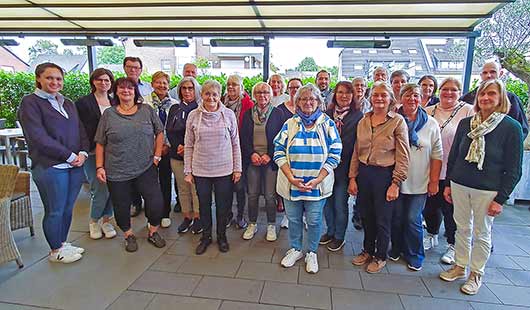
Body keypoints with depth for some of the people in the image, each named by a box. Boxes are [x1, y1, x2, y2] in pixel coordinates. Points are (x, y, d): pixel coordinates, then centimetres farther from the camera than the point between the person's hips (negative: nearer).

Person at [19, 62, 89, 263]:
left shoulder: (68, 103, 16)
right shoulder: (30, 102, -4)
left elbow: (81, 130, 13)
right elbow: (39, 138, -14)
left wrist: (83, 153, -4)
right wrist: (70, 156, -14)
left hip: (75, 166, 6)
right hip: (50, 167, -6)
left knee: (68, 208, 14)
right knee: (55, 211, 5)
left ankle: (62, 243, 31)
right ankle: (55, 251, 22)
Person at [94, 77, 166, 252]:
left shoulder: (147, 111, 3)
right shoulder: (108, 114, 3)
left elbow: (159, 132, 8)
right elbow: (100, 143, 4)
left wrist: (157, 155, 2)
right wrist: (99, 167, -2)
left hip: (146, 168, 0)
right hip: (117, 171, 1)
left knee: (156, 203, -4)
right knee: (121, 207, 10)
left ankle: (153, 232, 23)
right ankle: (129, 235, 34)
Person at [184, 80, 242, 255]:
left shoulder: (228, 114, -3)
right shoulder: (193, 115, -1)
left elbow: (235, 144, 1)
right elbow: (188, 146, 2)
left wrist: (237, 168, 0)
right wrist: (188, 171, 0)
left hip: (224, 169, -1)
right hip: (200, 170, 1)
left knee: (223, 205, 12)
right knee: (204, 204, 14)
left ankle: (221, 236, 33)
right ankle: (206, 236, 35)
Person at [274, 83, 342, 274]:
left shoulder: (328, 124, -1)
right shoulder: (290, 124, 2)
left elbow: (334, 155, -5)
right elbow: (279, 153, -3)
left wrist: (317, 180, -14)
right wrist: (291, 178, -14)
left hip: (317, 184, -1)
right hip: (291, 183, 2)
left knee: (314, 220, 10)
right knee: (293, 219, 14)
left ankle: (312, 253, 32)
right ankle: (295, 249, 36)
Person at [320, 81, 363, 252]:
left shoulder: (358, 116, -4)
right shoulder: (327, 114, 6)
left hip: (343, 167, -4)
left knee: (340, 204, 6)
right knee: (326, 201, 14)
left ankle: (339, 236, 27)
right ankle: (330, 231, 35)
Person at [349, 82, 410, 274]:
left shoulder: (397, 121, -7)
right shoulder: (363, 121, 6)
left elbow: (403, 156, -9)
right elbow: (356, 152, 9)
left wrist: (395, 184, -12)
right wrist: (352, 178, 5)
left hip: (385, 174, -4)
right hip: (363, 173, 4)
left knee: (383, 219, 9)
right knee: (366, 216, 16)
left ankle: (380, 256, 30)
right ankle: (367, 250, 37)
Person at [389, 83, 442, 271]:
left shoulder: (431, 124, 0)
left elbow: (437, 155, 1)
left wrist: (434, 182, -2)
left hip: (419, 182, 0)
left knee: (413, 220, 5)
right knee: (396, 217, 12)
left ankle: (414, 255, 26)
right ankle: (397, 248, 33)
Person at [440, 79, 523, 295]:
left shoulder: (511, 127, -8)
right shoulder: (465, 123, 2)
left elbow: (514, 169, -7)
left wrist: (500, 199, -9)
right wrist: (448, 184, 8)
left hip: (487, 191, -3)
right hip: (459, 186, 3)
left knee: (482, 233, 10)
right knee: (462, 228, 14)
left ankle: (476, 274, 27)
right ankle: (460, 266, 30)